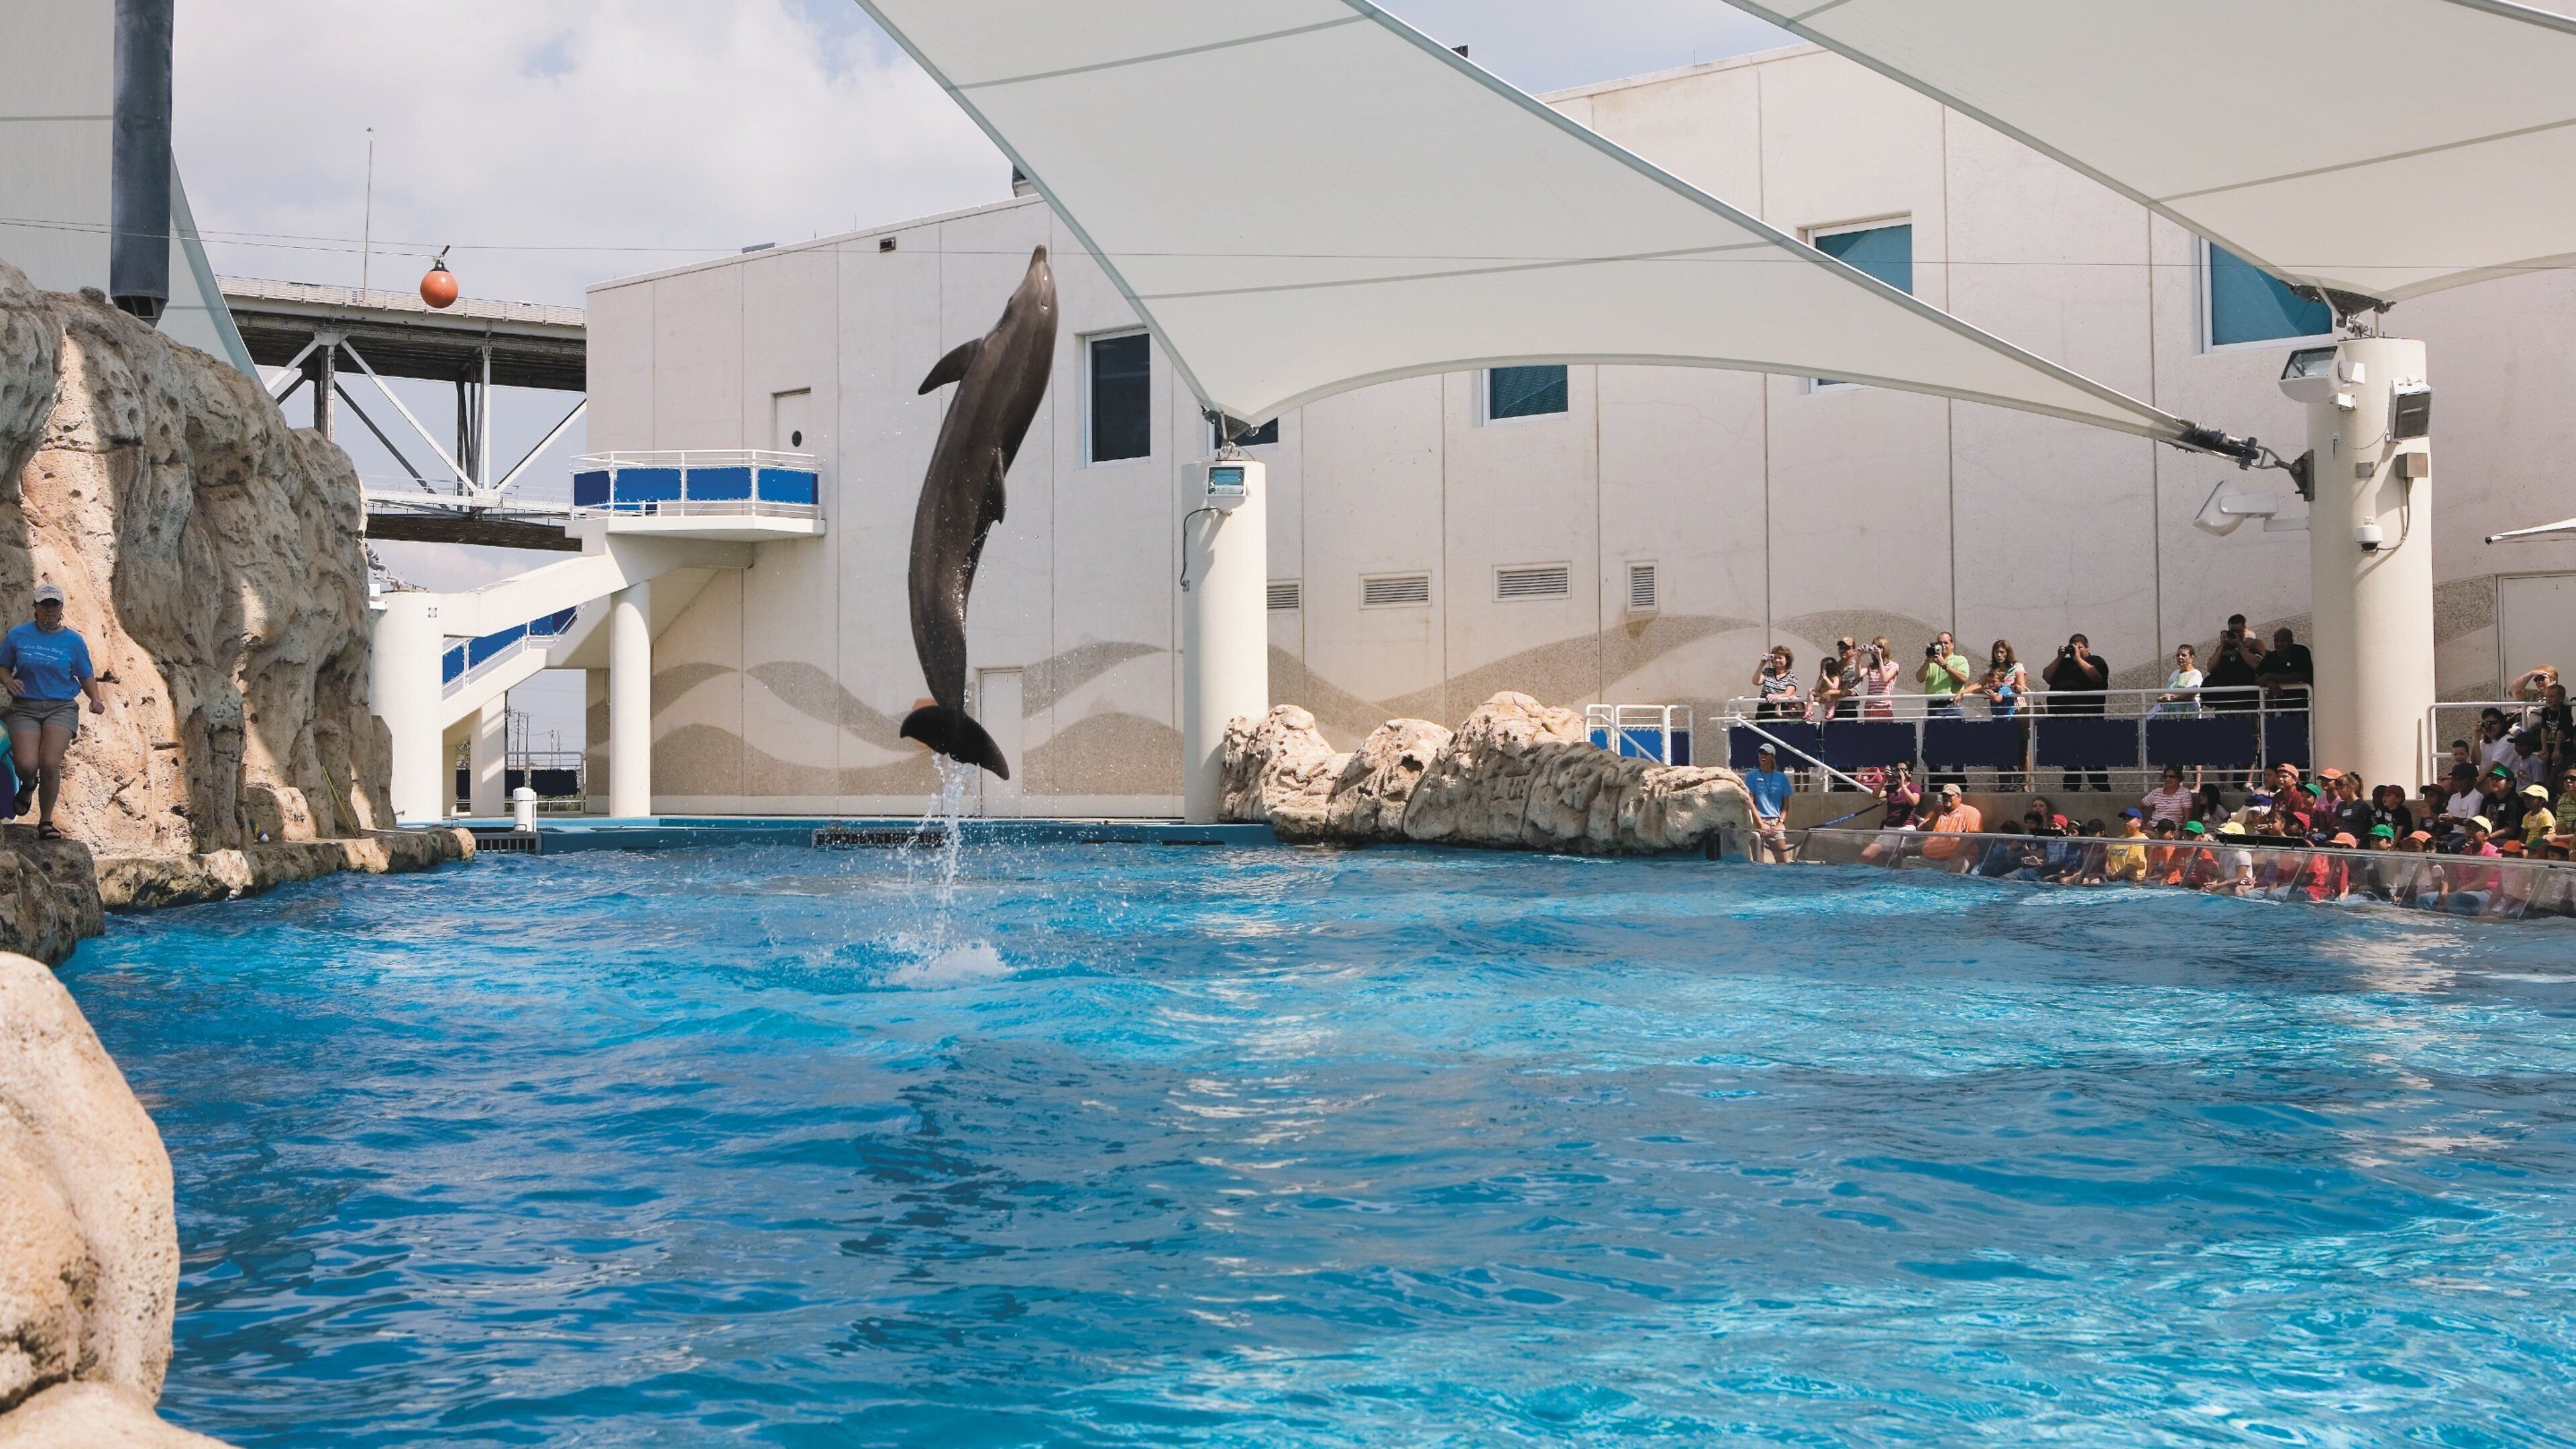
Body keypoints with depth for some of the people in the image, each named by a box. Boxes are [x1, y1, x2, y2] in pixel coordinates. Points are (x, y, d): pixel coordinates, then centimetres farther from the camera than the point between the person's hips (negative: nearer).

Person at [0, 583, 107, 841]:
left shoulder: (73, 641, 6)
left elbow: (86, 676, 11)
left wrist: (96, 699, -7)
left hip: (61, 707, -1)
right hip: (24, 708, 1)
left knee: (50, 765, -19)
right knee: (27, 766, -18)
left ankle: (45, 823, -1)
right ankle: (28, 787, 24)